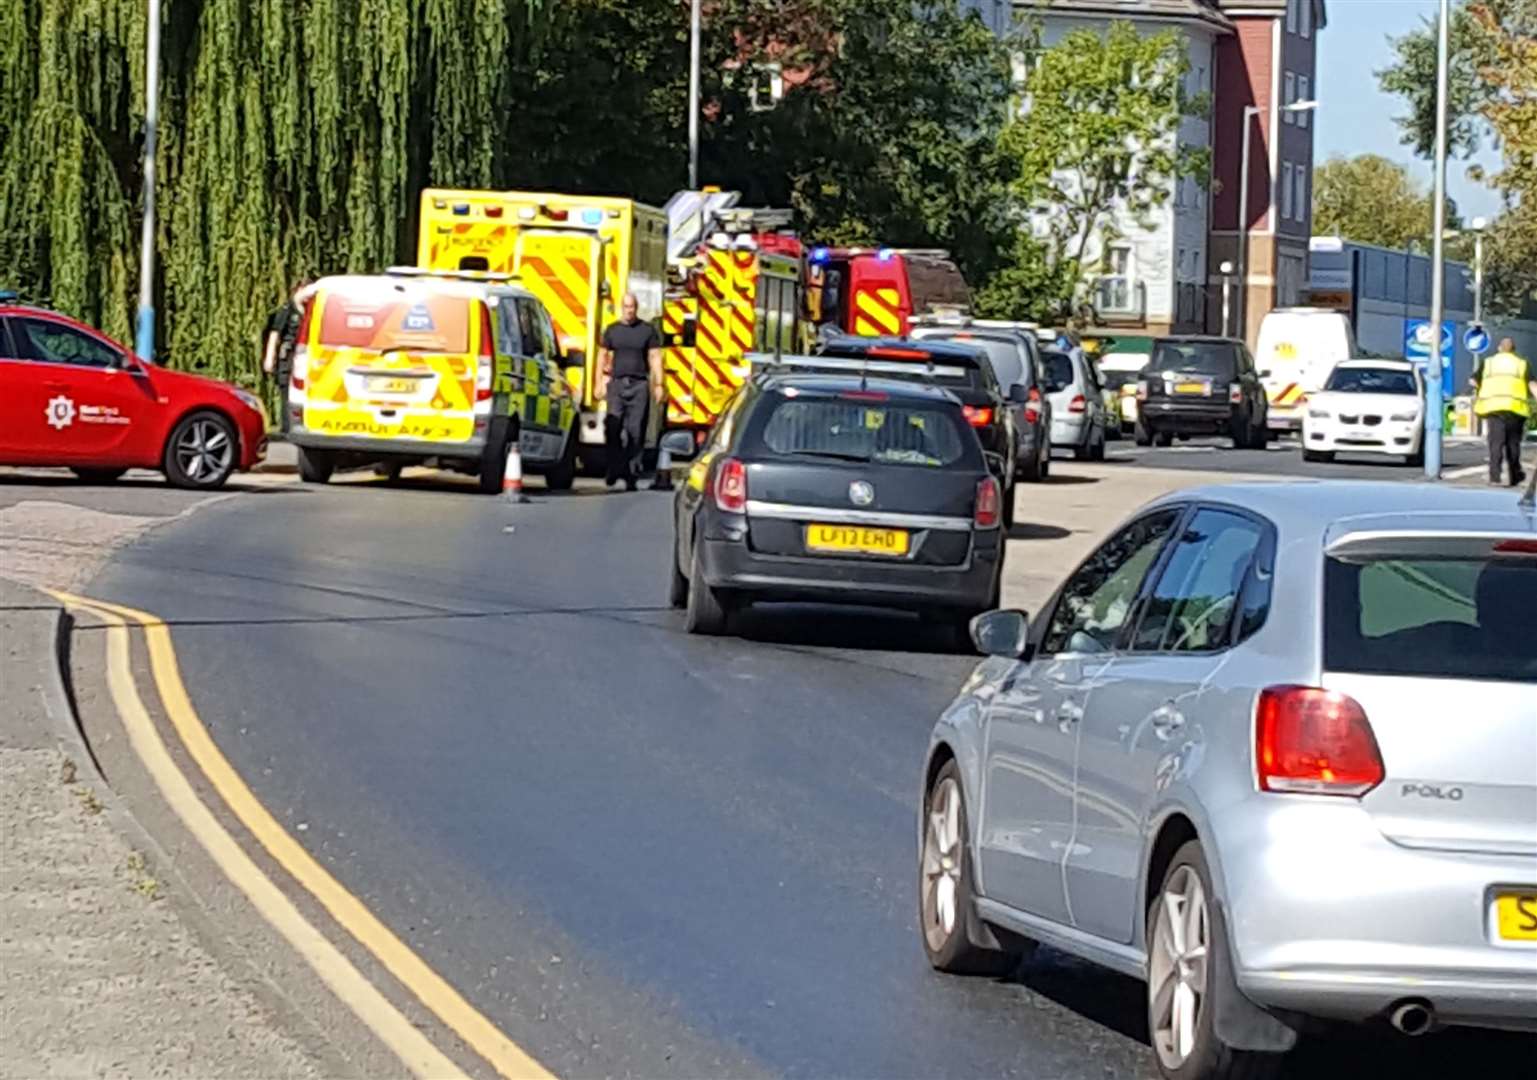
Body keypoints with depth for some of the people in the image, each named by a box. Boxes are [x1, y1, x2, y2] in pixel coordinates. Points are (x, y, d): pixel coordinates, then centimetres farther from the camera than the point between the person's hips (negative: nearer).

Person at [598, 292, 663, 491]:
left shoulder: (648, 330, 6)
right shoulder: (612, 330, 11)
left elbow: (655, 358, 5)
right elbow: (603, 356, 14)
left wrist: (659, 384, -1)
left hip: (639, 385, -1)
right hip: (617, 383, 1)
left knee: (636, 432, -3)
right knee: (613, 428, -10)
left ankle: (632, 476, 0)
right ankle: (614, 469, -2)